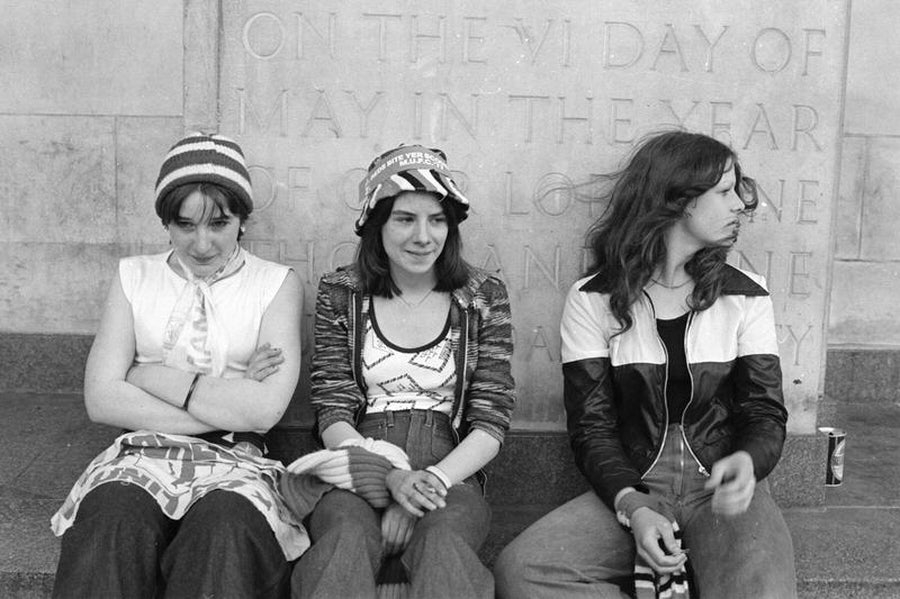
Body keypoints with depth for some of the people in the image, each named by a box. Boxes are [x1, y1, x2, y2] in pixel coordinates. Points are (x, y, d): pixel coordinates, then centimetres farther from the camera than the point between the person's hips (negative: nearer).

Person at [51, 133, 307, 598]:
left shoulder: (277, 284, 6)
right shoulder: (134, 276, 12)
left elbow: (265, 409, -8)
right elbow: (101, 399, -1)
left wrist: (154, 377, -4)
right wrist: (229, 402, -7)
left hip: (235, 461, -1)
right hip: (142, 452, 1)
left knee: (224, 527, -34)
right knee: (113, 520, -32)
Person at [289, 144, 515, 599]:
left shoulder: (483, 297, 7)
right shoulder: (339, 294, 8)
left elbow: (489, 425, 3)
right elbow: (334, 417, 2)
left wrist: (433, 480, -15)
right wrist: (391, 477, -17)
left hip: (449, 477, 0)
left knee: (444, 541, -35)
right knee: (347, 536, -34)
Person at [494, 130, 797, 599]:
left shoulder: (747, 298, 7)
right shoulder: (593, 301, 1)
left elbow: (766, 414, 3)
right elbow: (592, 426, -1)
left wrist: (747, 463, -22)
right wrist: (632, 507, -19)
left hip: (723, 489, 0)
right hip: (630, 489, 1)